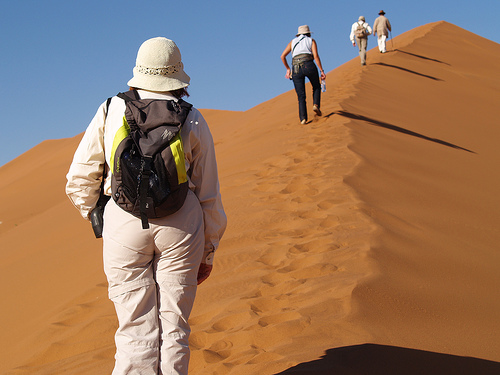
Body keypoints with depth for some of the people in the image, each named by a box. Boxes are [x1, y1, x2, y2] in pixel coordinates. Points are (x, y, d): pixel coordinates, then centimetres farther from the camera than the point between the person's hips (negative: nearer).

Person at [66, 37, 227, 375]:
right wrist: (208, 252, 16)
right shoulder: (193, 121, 5)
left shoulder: (111, 111, 5)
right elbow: (209, 194, 7)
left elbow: (80, 180, 7)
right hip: (180, 224, 0)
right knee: (173, 327, 8)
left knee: (136, 330, 3)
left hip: (124, 224, 0)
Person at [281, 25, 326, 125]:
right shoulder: (311, 41, 18)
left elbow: (283, 56, 18)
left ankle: (303, 118, -8)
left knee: (301, 96, 6)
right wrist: (322, 71, 1)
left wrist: (288, 69, 28)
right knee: (316, 86, 25)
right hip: (309, 65, -2)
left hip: (296, 69, 2)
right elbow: (316, 56, 1)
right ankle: (316, 105, 2)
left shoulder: (293, 42, 25)